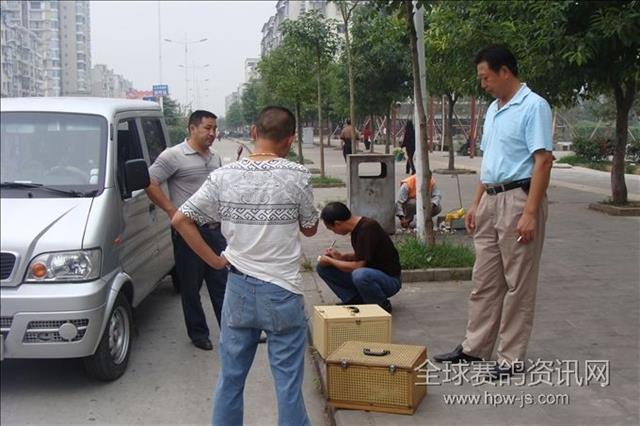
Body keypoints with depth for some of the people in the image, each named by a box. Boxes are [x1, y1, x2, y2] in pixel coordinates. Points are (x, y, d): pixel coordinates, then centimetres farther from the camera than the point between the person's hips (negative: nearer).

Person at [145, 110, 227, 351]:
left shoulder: (215, 158, 13)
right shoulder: (174, 156, -9)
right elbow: (150, 182, -13)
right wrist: (171, 210, -16)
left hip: (214, 229, 6)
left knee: (222, 283, 10)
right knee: (191, 287, 5)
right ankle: (198, 334, 17)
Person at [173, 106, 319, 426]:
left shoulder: (224, 176, -2)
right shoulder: (297, 176, -9)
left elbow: (180, 220, -2)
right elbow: (310, 228, 4)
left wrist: (214, 260, 3)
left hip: (238, 288, 3)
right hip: (282, 291, -3)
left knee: (230, 378, 15)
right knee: (288, 383, 6)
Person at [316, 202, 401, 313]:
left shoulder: (367, 228, -25)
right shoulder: (357, 227, 2)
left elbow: (358, 265, -26)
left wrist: (330, 261, -13)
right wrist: (341, 256, -1)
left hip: (390, 280, -8)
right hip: (369, 273, 8)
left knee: (360, 275, -42)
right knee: (323, 268, -1)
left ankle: (383, 305, -13)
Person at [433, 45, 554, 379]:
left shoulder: (533, 107, -11)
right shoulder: (493, 110, 16)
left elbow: (543, 161, -17)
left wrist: (530, 213, -22)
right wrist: (476, 204, 16)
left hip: (518, 198, -8)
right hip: (491, 200, 9)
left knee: (517, 285, 1)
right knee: (484, 280, 14)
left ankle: (512, 358, 11)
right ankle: (474, 347, 24)